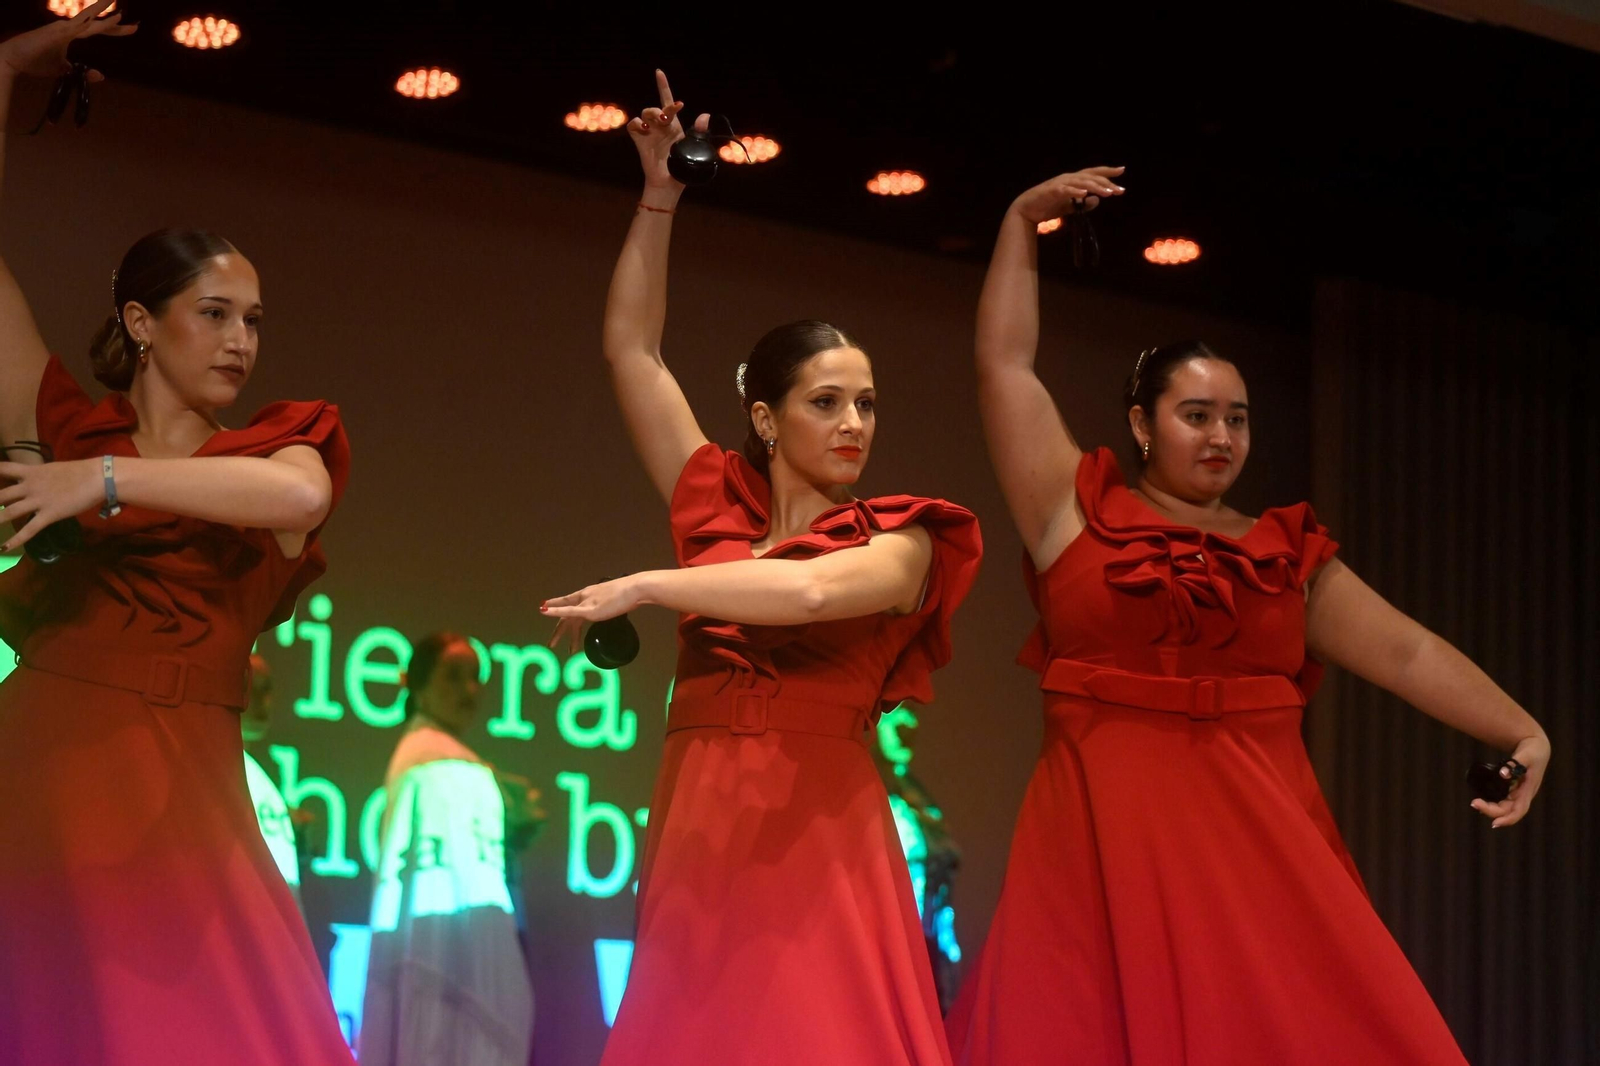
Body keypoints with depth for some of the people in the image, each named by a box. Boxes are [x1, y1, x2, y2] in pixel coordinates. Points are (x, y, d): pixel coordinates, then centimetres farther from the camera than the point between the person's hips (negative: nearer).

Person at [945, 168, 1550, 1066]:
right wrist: (1022, 226, 7)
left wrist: (1521, 732, -4)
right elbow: (1006, 365, 7)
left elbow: (1405, 650, 7)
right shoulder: (1078, 512, 7)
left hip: (1260, 837, 2)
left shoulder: (1287, 552, 13)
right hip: (1111, 832, -2)